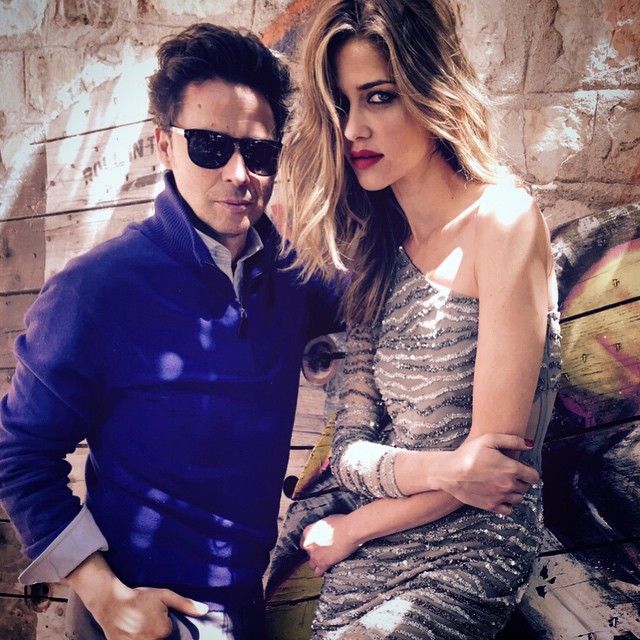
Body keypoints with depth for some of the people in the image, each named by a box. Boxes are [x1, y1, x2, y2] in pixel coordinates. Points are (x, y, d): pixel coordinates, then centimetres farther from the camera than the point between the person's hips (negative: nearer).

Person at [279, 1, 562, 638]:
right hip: (367, 565, 5)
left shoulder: (503, 220, -13)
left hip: (466, 564, -5)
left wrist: (349, 531, -3)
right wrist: (439, 469, -20)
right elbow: (349, 450, 1)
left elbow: (494, 452, -16)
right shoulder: (376, 251, 5)